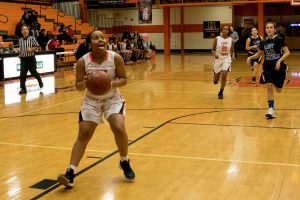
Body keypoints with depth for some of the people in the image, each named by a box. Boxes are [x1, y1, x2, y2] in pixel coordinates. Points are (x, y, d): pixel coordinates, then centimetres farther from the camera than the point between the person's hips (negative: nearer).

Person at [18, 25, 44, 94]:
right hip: (23, 59, 3)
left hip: (31, 58, -3)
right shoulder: (20, 40, 4)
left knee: (33, 72, 10)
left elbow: (37, 46, -3)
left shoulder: (32, 39, -8)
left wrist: (31, 49, -18)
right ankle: (23, 88, 1)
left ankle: (40, 81, 40)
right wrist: (20, 54, 8)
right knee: (22, 74, -6)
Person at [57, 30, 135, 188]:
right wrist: (85, 83, -32)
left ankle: (124, 162, 8)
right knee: (83, 135, -8)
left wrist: (112, 83, -29)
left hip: (112, 98, 0)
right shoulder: (83, 61, -15)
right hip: (91, 100, 1)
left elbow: (124, 79, -9)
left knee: (119, 129, -19)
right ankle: (70, 172, -6)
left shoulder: (115, 58, -16)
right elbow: (78, 86, -9)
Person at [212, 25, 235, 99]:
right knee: (215, 81, 7)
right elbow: (213, 49, 1)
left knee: (224, 76, -17)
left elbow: (232, 51, 8)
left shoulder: (231, 40, -1)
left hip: (227, 59, 0)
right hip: (218, 59, 0)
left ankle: (220, 92, 3)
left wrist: (233, 56, -12)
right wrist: (214, 55, -20)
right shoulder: (217, 39, -5)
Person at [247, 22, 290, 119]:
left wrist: (279, 61, -24)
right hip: (267, 67, 3)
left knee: (278, 90, 8)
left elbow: (287, 52, -11)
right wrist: (250, 57, 0)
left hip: (278, 67, -3)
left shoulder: (279, 39, -11)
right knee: (269, 87, -9)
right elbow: (259, 54, 17)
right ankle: (271, 110, -2)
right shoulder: (264, 42, 3)